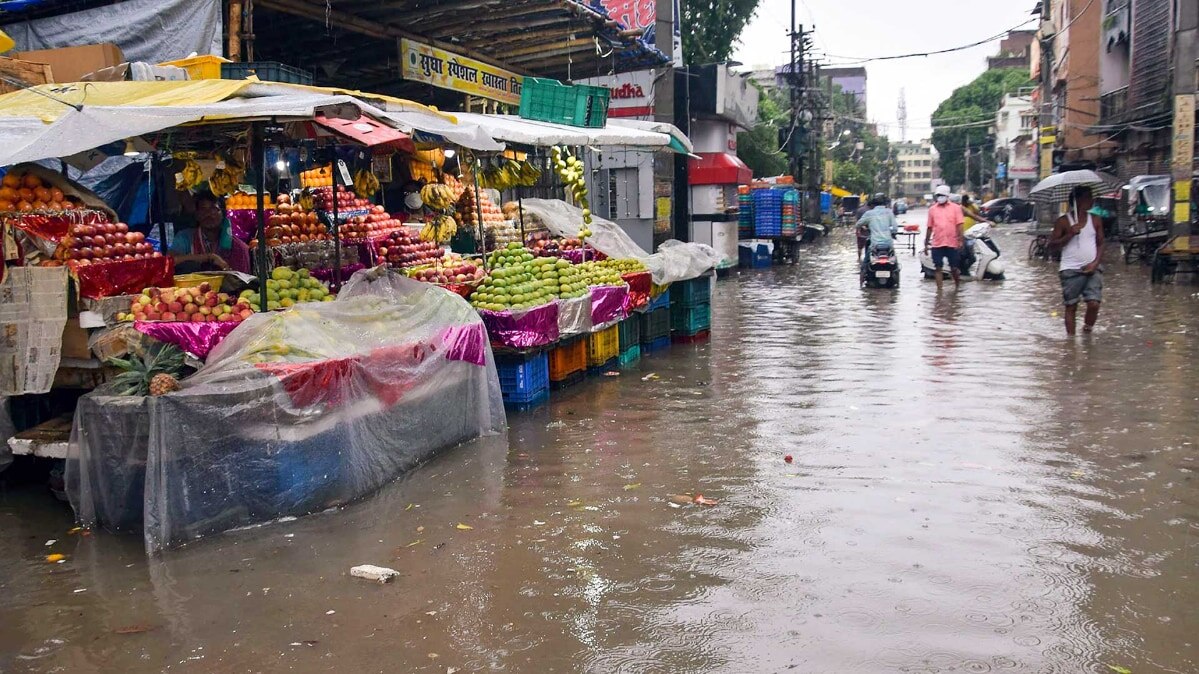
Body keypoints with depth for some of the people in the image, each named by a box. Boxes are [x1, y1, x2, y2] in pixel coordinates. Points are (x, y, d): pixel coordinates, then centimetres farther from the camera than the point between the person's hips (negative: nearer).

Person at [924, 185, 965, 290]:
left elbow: (959, 225, -1)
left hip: (952, 243, -1)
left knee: (954, 268, 6)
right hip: (937, 244, 1)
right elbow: (929, 227, 11)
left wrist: (960, 240, -11)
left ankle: (957, 286, 27)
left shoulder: (955, 208, 3)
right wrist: (926, 243, 10)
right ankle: (939, 289, 6)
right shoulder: (932, 209, 9)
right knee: (938, 268, 1)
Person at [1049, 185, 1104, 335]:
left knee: (1094, 303, -10)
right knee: (1071, 306, 2)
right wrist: (1070, 234, -17)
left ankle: (1087, 331, 11)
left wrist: (1095, 263, -3)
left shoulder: (1094, 220, 9)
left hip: (1092, 268, 2)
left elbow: (1100, 244, 11)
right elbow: (1052, 244, -3)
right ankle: (1071, 337, 11)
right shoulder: (1063, 221, -2)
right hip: (1070, 270, -2)